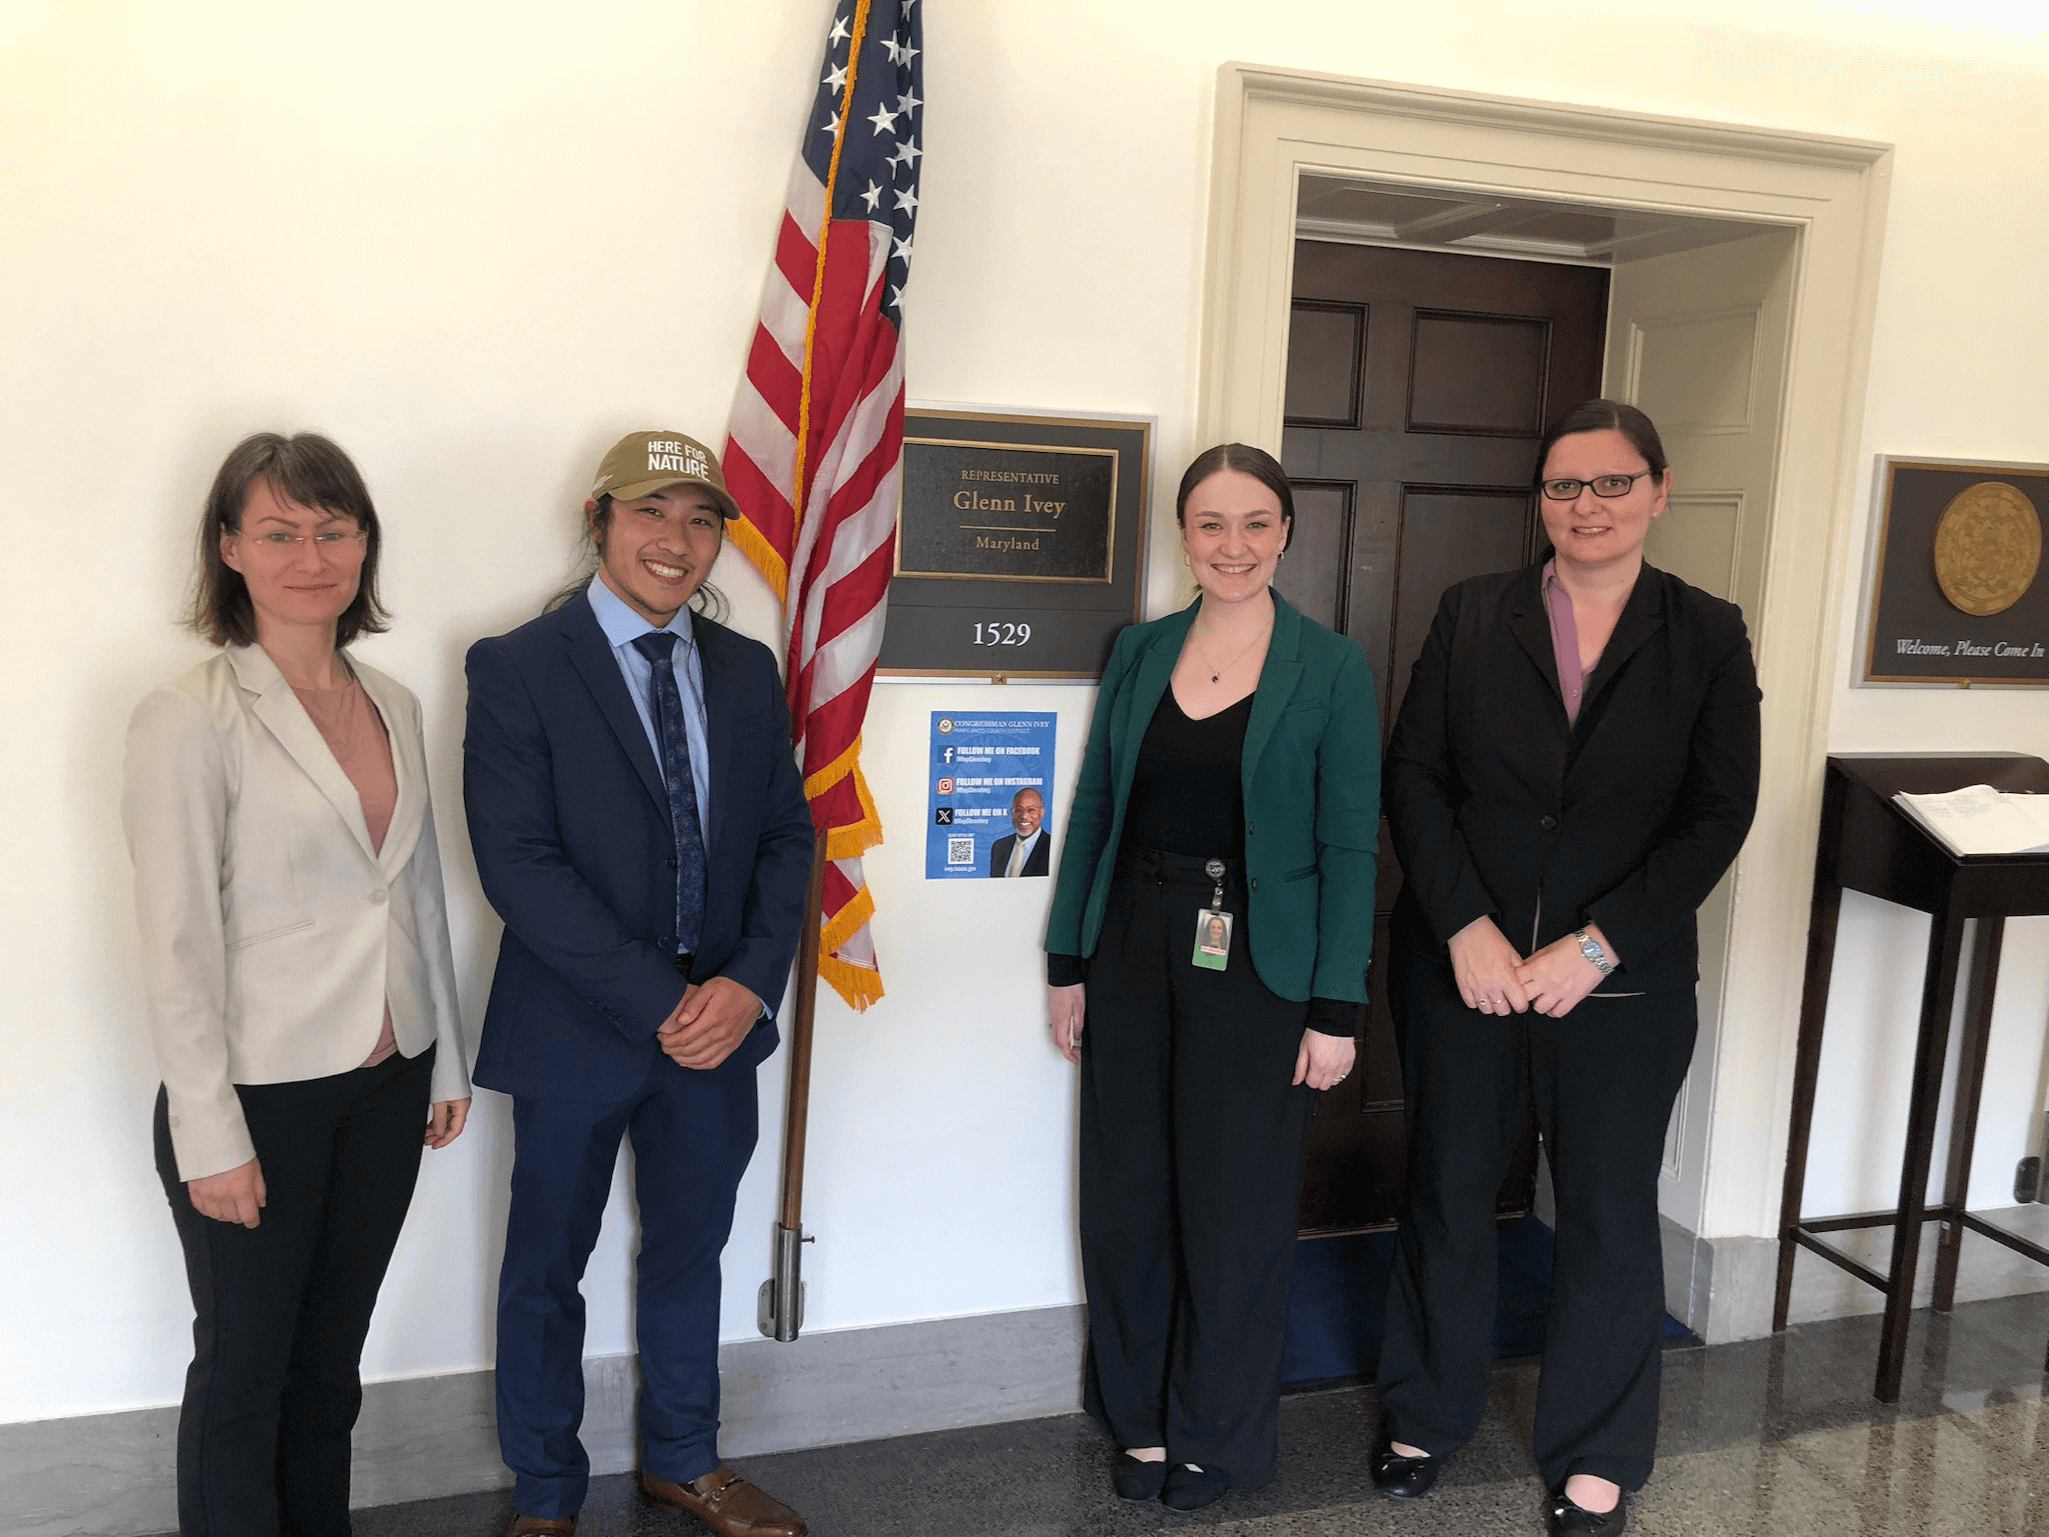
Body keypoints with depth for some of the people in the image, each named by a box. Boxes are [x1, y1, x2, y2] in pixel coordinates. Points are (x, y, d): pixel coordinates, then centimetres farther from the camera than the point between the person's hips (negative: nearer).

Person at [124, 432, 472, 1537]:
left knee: (333, 1356, 19)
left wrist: (447, 1061, 13)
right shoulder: (190, 718, -13)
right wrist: (211, 1137, -15)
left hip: (387, 1086, 5)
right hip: (260, 1096, -5)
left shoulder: (393, 705, 5)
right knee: (245, 1370, 11)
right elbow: (177, 944, -14)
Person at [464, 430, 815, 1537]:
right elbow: (518, 864, -17)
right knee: (546, 1271, 13)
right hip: (577, 1029, -4)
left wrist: (749, 981, -12)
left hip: (718, 1025, 5)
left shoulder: (747, 671, 5)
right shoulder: (517, 668, -11)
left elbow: (787, 834, 4)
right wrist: (659, 1000, -21)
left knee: (689, 1252, 20)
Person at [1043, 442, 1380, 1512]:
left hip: (1255, 967, -3)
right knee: (1126, 1196, 11)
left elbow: (1349, 847, -6)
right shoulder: (1139, 652, 6)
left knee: (1234, 1206, 7)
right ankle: (1139, 1417, 32)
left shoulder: (1331, 669, -5)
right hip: (1132, 951, 4)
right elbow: (1093, 811, 9)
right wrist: (1067, 963, 6)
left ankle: (1216, 1434, 29)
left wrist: (1335, 1009, -10)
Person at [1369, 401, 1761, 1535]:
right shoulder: (1472, 616, 1)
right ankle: (1425, 1416, 35)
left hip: (1621, 984, 0)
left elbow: (1717, 816, -5)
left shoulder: (1706, 637, -1)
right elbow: (1413, 774, -2)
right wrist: (1466, 928, -13)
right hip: (1461, 965, 1)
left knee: (1610, 1217, 10)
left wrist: (1595, 947, -13)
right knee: (1446, 1195, 13)